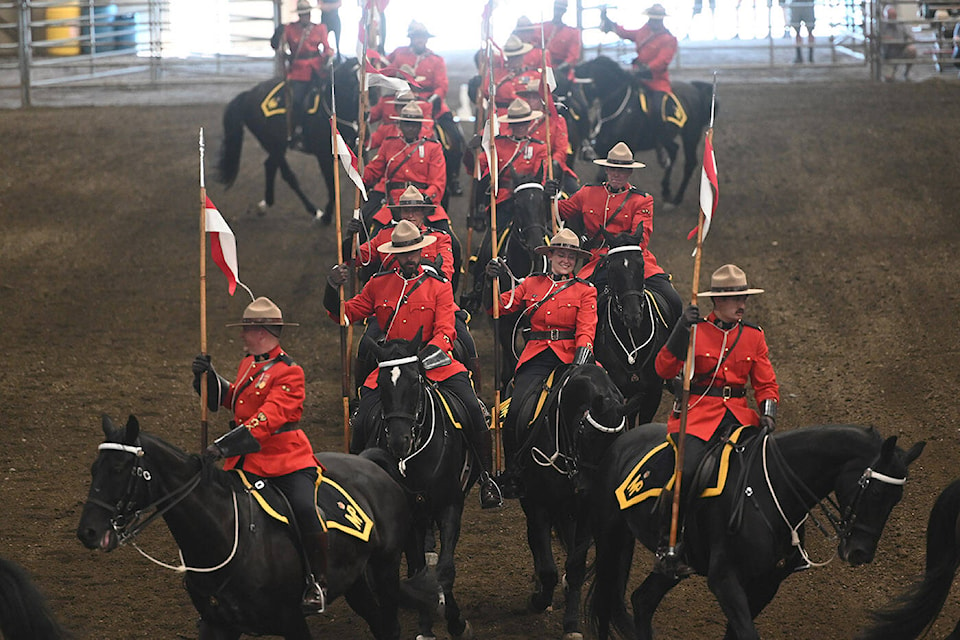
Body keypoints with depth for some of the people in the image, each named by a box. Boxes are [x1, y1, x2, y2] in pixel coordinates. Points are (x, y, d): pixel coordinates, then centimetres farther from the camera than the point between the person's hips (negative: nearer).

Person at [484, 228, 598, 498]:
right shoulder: (531, 284, 17)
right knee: (516, 410, -19)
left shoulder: (585, 291, 11)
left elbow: (586, 329, -2)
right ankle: (512, 476, -3)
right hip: (535, 359, 1)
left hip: (568, 357, -1)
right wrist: (492, 280, -5)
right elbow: (499, 306, 12)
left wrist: (581, 358, -19)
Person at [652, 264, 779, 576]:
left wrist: (768, 413, -6)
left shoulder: (753, 335, 13)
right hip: (698, 412, -4)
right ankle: (668, 544, -12)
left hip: (738, 415, 4)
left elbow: (766, 384, 14)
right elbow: (665, 370, -9)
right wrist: (680, 331, -19)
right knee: (687, 470, -28)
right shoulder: (695, 329, 2)